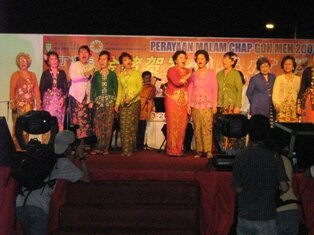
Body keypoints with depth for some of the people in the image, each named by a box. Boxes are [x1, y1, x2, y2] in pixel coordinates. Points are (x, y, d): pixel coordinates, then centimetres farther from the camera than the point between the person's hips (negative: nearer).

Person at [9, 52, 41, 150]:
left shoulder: (32, 75, 13)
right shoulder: (15, 75, 3)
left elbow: (36, 89, 9)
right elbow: (12, 90, -5)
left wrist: (38, 102, 1)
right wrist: (12, 102, -14)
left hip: (29, 104, 4)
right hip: (19, 104, -4)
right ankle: (16, 146, -4)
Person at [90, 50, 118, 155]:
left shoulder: (112, 74, 6)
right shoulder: (96, 74, 9)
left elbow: (116, 88, 7)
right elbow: (92, 88, 7)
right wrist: (92, 101, -3)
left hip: (110, 102, -1)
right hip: (99, 102, 1)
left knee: (108, 125, -3)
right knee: (98, 125, -6)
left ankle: (105, 148, 3)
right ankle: (99, 147, -3)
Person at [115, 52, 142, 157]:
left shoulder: (136, 73, 4)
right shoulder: (120, 75, 13)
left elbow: (140, 87, -4)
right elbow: (119, 90, 13)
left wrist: (131, 97, -17)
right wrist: (117, 103, 5)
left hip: (134, 101, -3)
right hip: (123, 102, 3)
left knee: (131, 125, -6)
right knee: (124, 126, -3)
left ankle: (130, 149, -2)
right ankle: (125, 149, 0)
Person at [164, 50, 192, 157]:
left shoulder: (188, 71, 14)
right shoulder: (171, 70, 0)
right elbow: (177, 82, -17)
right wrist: (188, 76, -11)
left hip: (184, 101, 4)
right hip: (172, 100, -4)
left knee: (182, 125, 1)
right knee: (173, 125, -6)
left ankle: (179, 149, 9)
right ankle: (172, 150, 0)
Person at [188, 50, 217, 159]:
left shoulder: (211, 74, 6)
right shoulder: (193, 75, 9)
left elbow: (214, 90, 4)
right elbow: (190, 90, 10)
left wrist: (215, 105, -2)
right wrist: (189, 105, 4)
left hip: (207, 105, -2)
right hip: (195, 105, 2)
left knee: (207, 127, -11)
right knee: (197, 128, 0)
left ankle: (208, 151, -10)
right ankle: (199, 150, 6)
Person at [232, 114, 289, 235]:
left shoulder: (240, 157, -7)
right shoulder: (274, 157, -10)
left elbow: (238, 188, -3)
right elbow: (284, 187, -11)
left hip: (245, 217, 2)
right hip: (266, 217, -1)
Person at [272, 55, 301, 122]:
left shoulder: (298, 79, 12)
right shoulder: (279, 78, 6)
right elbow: (275, 93, 1)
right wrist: (277, 104, -13)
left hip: (294, 109, 2)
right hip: (282, 108, -2)